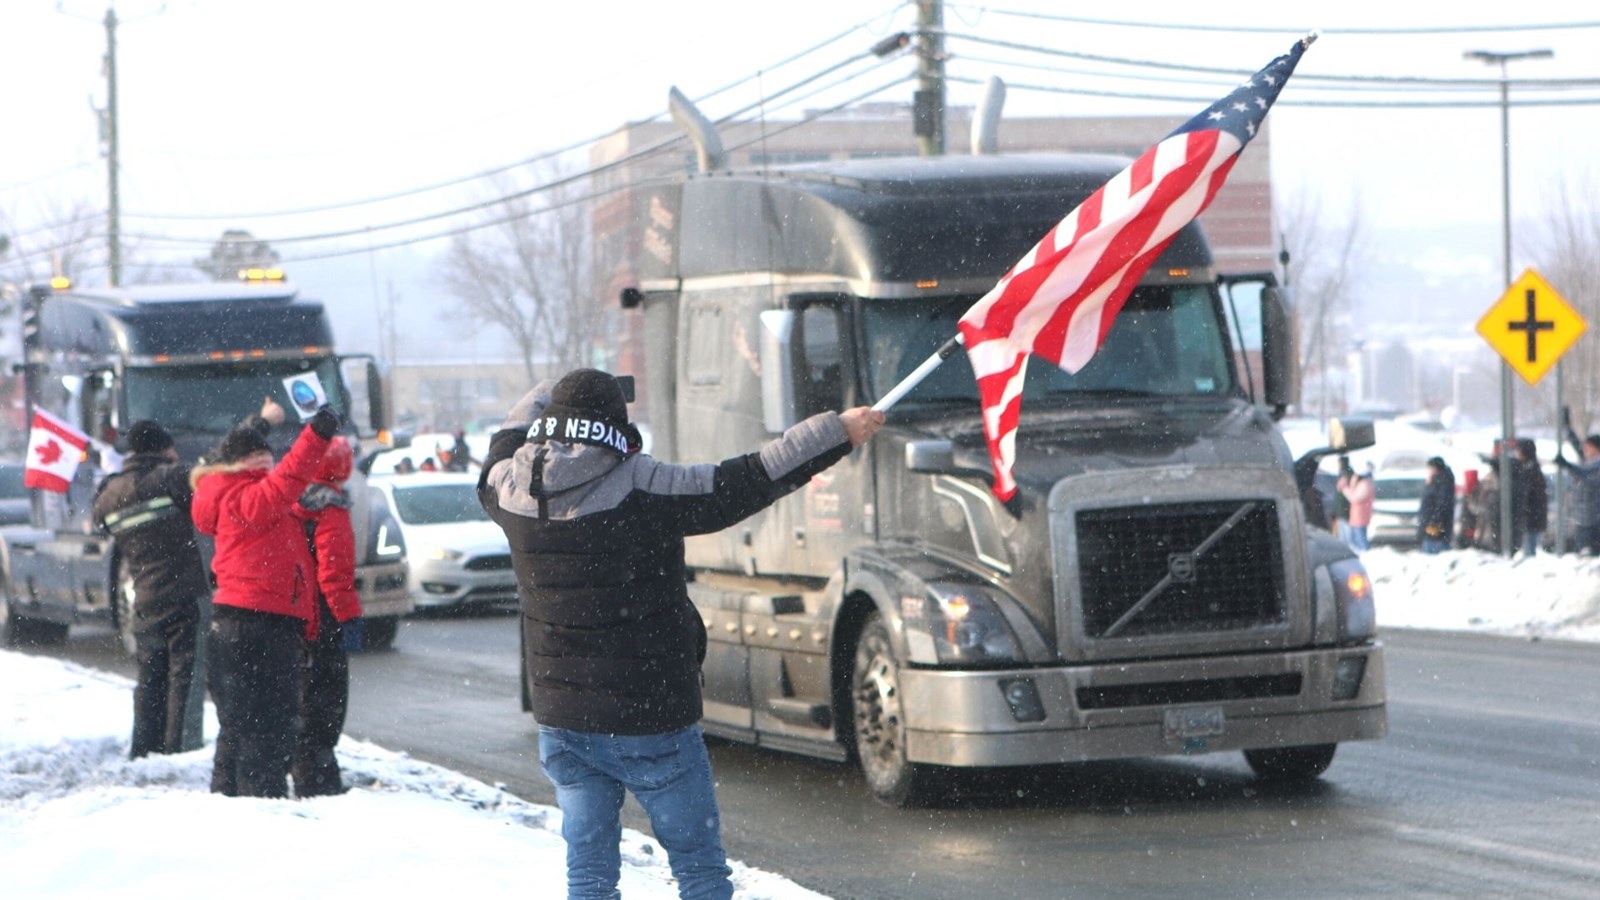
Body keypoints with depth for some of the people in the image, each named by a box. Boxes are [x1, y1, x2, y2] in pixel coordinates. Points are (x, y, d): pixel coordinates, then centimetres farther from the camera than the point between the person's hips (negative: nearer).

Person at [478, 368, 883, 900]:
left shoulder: (512, 490, -3)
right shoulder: (643, 492, -16)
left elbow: (506, 444, 22)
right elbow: (749, 483, -11)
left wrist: (550, 396, 39)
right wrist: (838, 432, -2)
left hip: (561, 724, 4)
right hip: (652, 724, -4)